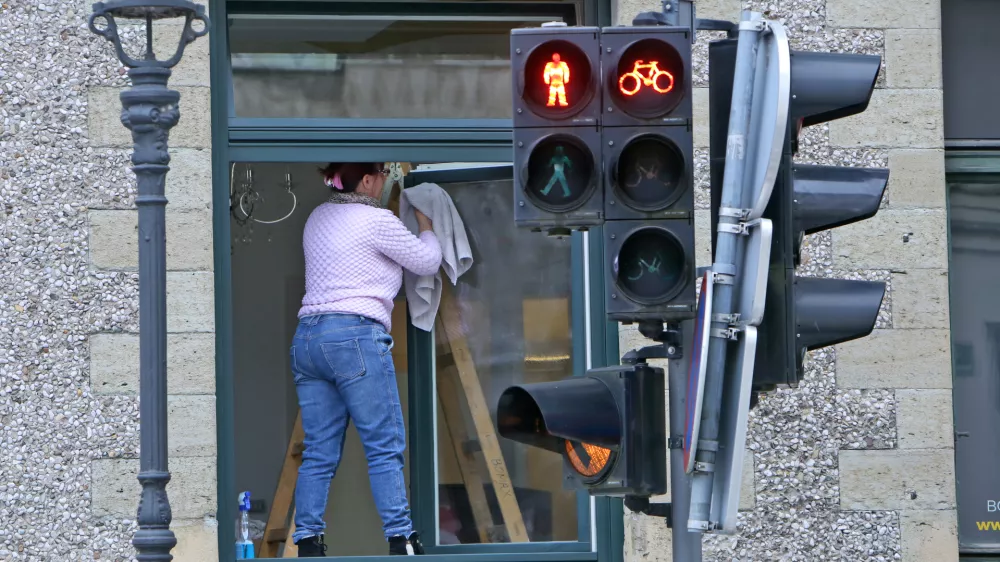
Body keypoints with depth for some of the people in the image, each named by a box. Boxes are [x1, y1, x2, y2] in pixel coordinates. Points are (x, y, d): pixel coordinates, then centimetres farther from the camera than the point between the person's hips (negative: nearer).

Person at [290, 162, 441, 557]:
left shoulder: (318, 218, 17)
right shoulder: (378, 221, -4)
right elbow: (428, 262, 7)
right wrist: (426, 226, 26)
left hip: (307, 338, 7)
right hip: (355, 336, -7)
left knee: (318, 452, 6)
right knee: (385, 447, -4)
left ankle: (307, 543, 0)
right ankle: (400, 540, -7)